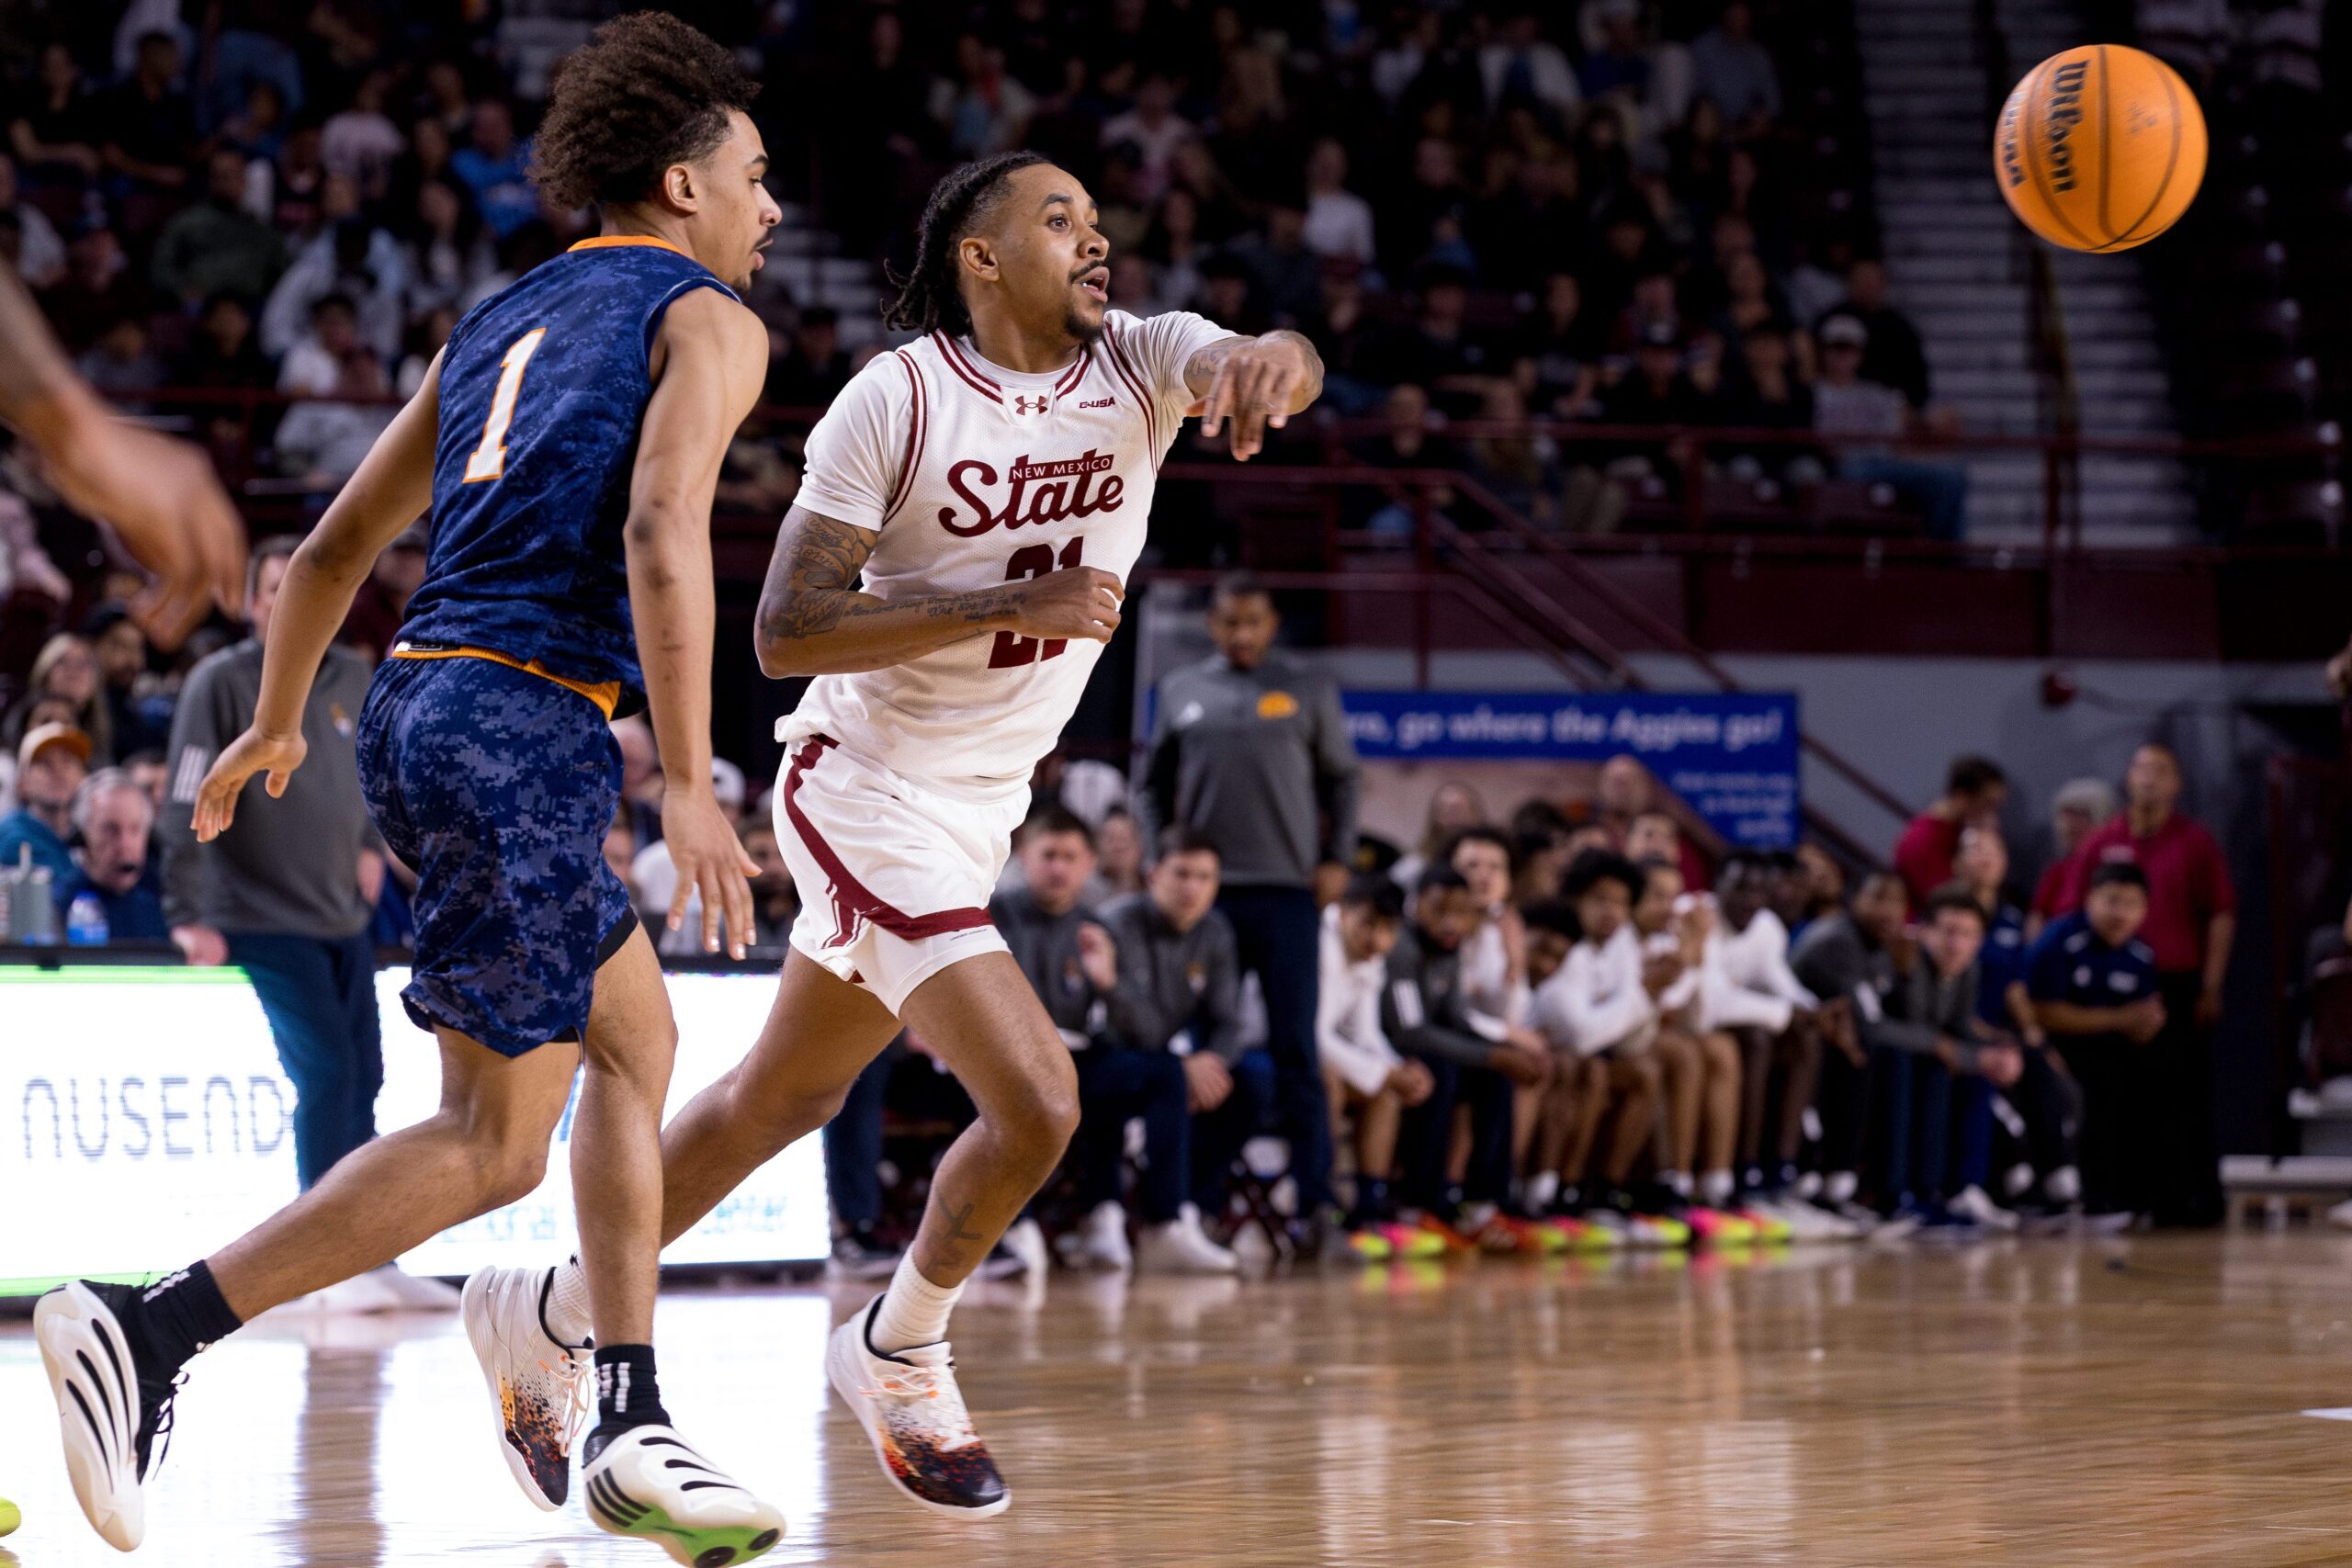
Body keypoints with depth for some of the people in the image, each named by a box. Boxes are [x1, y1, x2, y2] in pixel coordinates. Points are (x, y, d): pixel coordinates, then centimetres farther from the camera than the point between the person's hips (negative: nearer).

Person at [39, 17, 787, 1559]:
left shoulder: (499, 321, 23)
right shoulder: (707, 318, 1)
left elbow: (335, 545, 26)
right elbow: (662, 534, -16)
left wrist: (275, 726, 40)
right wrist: (690, 790, -20)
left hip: (419, 703, 9)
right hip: (524, 724, -9)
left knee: (635, 1036, 16)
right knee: (492, 1144, -5)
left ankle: (630, 1430, 11)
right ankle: (148, 1331, -12)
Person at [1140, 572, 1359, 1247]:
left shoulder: (1309, 689, 7)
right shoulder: (1181, 691, 11)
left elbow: (1340, 779, 9)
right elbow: (1156, 785, 16)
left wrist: (1337, 860, -1)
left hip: (1287, 889, -2)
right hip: (1203, 890, 2)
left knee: (1295, 1050, -5)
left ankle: (1313, 1197, -7)